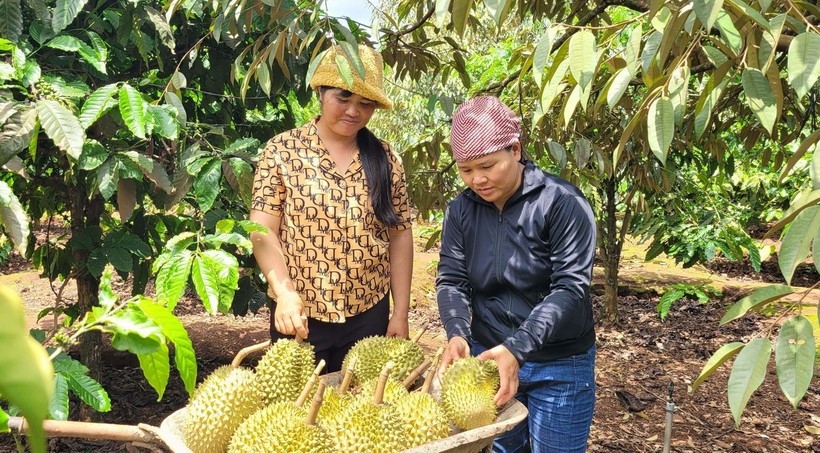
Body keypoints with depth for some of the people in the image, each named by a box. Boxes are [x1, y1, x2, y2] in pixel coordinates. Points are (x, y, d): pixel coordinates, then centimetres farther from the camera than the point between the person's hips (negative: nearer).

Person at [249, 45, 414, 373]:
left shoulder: (385, 159, 3)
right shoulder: (283, 150, -4)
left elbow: (399, 236, 4)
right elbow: (262, 230, -7)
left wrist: (401, 313, 3)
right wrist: (285, 293, -22)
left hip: (369, 314, 2)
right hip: (300, 314, -2)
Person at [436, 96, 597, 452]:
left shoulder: (562, 203, -17)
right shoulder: (461, 210, -1)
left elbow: (571, 288, -22)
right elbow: (451, 280, -4)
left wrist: (517, 349, -32)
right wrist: (457, 334, -24)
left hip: (559, 365, -4)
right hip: (488, 356, 4)